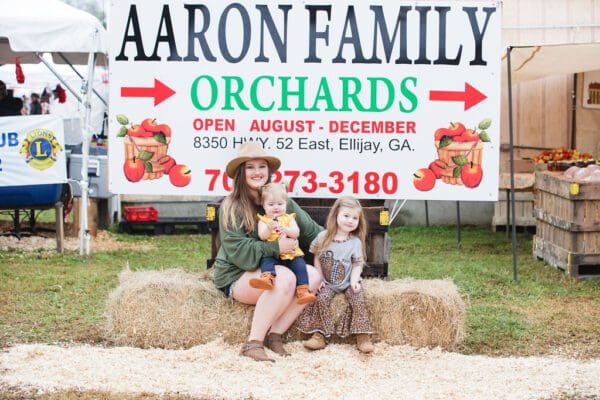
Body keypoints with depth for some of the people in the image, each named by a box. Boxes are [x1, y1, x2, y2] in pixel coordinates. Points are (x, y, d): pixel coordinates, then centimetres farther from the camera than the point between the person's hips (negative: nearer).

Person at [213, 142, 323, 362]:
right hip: (236, 277, -6)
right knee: (285, 279, -32)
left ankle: (275, 335, -16)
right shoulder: (231, 207, -11)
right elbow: (238, 252, -19)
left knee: (314, 275, -17)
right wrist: (276, 247, -23)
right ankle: (253, 343, -26)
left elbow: (310, 230, 10)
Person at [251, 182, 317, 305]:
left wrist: (286, 230, -19)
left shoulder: (289, 218, 17)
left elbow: (296, 233, 2)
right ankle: (267, 278, -60)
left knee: (300, 264, -23)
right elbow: (262, 236, -4)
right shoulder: (264, 220, 12)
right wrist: (269, 228, -25)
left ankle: (303, 291, -29)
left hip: (291, 253, 2)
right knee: (266, 260, -32)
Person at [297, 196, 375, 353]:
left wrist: (354, 280, -17)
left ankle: (362, 336, -19)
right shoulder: (323, 237, -1)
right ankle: (319, 335, -20)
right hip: (327, 283, 0)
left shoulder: (355, 242, -2)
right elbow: (317, 258, 5)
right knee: (322, 298, -25)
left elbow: (357, 265, -1)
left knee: (358, 299, -24)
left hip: (348, 282, 0)